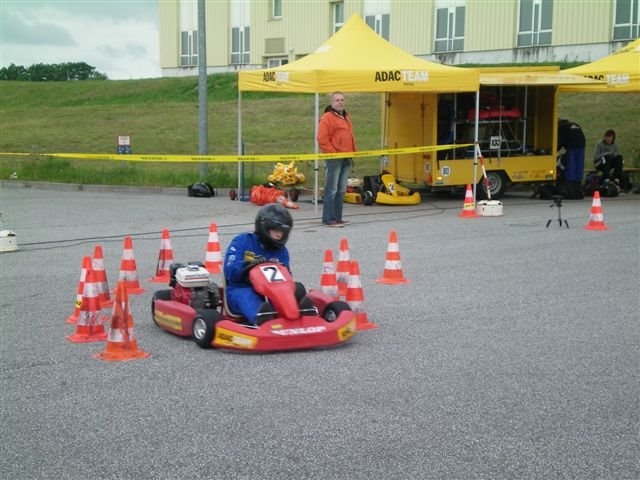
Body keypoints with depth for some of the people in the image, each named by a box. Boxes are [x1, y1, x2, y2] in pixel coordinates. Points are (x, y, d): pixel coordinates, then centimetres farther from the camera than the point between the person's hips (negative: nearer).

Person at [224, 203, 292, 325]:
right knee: (247, 296, -39)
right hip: (240, 289, -3)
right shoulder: (242, 242, 3)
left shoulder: (281, 251, 16)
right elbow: (229, 271, -7)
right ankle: (260, 317, -73)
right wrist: (247, 265, -26)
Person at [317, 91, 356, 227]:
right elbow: (322, 139, -15)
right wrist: (333, 153, -16)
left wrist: (352, 154, 17)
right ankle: (329, 219, -7)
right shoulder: (327, 118, -8)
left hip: (347, 159, 9)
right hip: (334, 159, -9)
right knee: (332, 190, -9)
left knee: (341, 191, 11)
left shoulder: (346, 117, 20)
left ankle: (338, 218, 16)